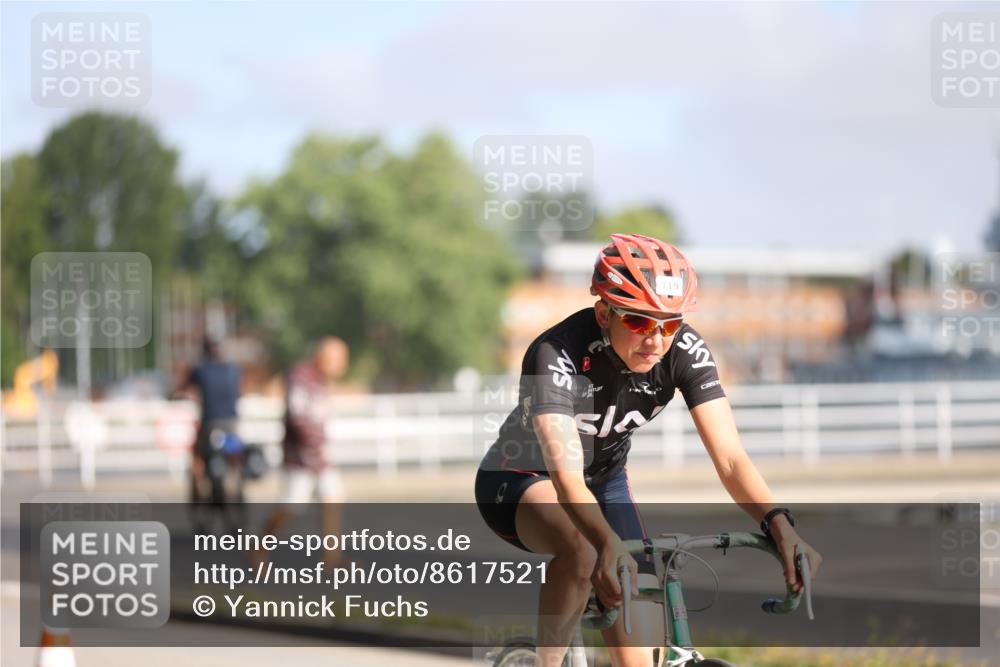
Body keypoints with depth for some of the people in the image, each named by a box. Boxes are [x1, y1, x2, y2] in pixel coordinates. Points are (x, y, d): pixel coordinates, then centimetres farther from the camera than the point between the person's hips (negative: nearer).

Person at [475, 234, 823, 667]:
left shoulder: (685, 350, -22)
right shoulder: (555, 356, -35)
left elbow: (729, 456, -29)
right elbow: (566, 476, -46)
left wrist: (778, 524, -47)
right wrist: (610, 545, -65)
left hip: (605, 482, 4)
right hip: (521, 482, -4)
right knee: (583, 549, -38)